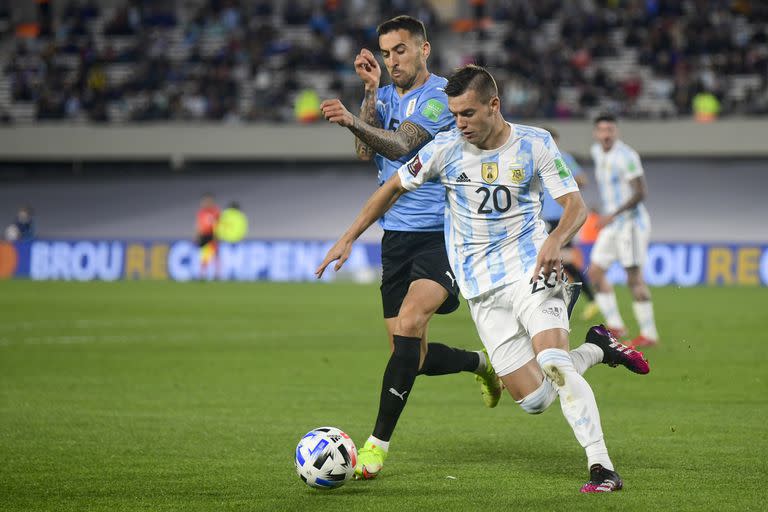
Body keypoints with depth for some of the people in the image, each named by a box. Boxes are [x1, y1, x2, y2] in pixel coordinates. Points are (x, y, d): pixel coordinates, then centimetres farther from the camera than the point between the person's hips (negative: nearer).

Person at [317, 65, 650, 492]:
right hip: (483, 289, 2)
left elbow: (576, 206, -6)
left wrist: (556, 241, -27)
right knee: (534, 400, -5)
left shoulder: (535, 144, -6)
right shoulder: (445, 149, -2)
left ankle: (602, 468, -22)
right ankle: (597, 349, 23)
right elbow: (393, 188, 11)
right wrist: (348, 239, 8)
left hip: (532, 270, -2)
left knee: (553, 364, -28)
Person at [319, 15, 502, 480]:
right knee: (410, 354, 8)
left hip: (442, 235, -7)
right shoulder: (385, 97, 12)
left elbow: (400, 146, -24)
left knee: (409, 324, -26)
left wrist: (351, 121, -41)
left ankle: (378, 442, -23)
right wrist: (370, 91, -9)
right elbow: (366, 153, -3)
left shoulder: (439, 95, -9)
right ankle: (483, 364, 38)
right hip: (397, 237, 7)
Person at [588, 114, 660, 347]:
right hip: (612, 225, 9)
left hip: (631, 221, -9)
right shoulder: (597, 151, 10)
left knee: (634, 278, -8)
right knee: (595, 272, 2)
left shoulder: (625, 156, -16)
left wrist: (614, 214, -26)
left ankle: (649, 334, -3)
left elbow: (641, 192, -21)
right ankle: (615, 326, 5)